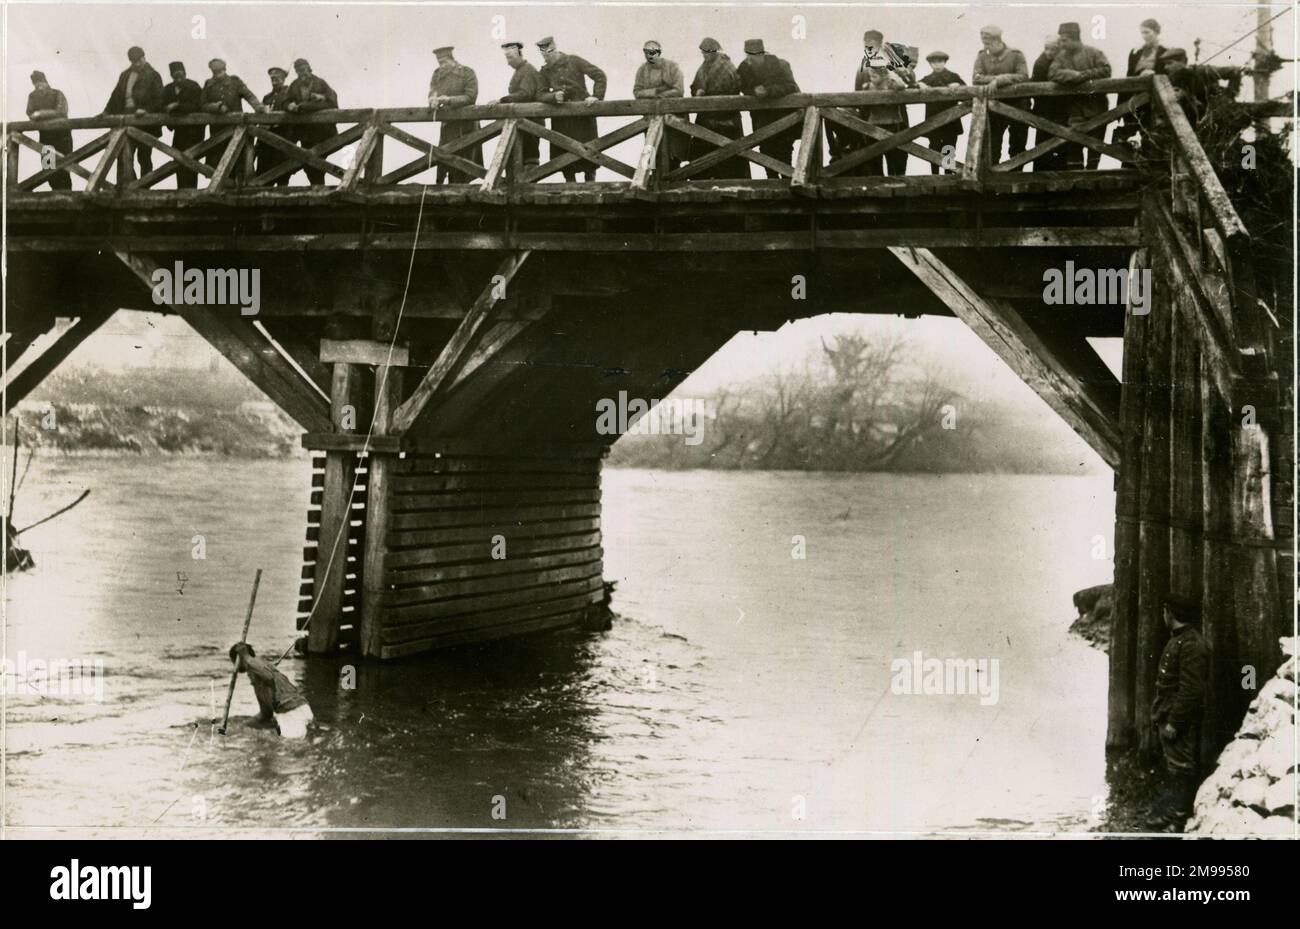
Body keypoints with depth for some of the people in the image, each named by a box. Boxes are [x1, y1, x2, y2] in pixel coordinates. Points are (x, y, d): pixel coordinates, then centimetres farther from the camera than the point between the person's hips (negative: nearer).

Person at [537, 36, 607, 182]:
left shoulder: (574, 61, -1)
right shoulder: (545, 71, 9)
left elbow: (599, 75, -2)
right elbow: (542, 95, 4)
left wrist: (596, 96, -12)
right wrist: (554, 96, -16)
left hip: (583, 114, -3)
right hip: (561, 119, 3)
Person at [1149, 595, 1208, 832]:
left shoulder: (1191, 645, -20)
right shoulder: (1177, 640, 12)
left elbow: (1191, 690, -24)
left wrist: (1173, 723, -22)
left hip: (1181, 723, -10)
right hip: (1168, 717, 10)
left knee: (1181, 772, -2)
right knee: (1174, 770, 18)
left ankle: (1179, 821, 5)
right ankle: (1169, 814, 28)